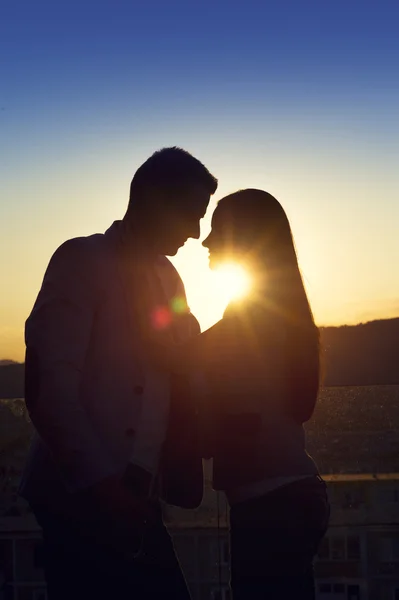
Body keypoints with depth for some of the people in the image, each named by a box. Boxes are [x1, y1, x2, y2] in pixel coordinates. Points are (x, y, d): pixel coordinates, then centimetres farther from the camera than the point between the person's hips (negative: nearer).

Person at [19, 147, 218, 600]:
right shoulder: (83, 261, -5)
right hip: (81, 498, -7)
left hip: (135, 502, 7)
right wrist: (102, 483, -19)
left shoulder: (167, 279, 17)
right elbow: (47, 388, -14)